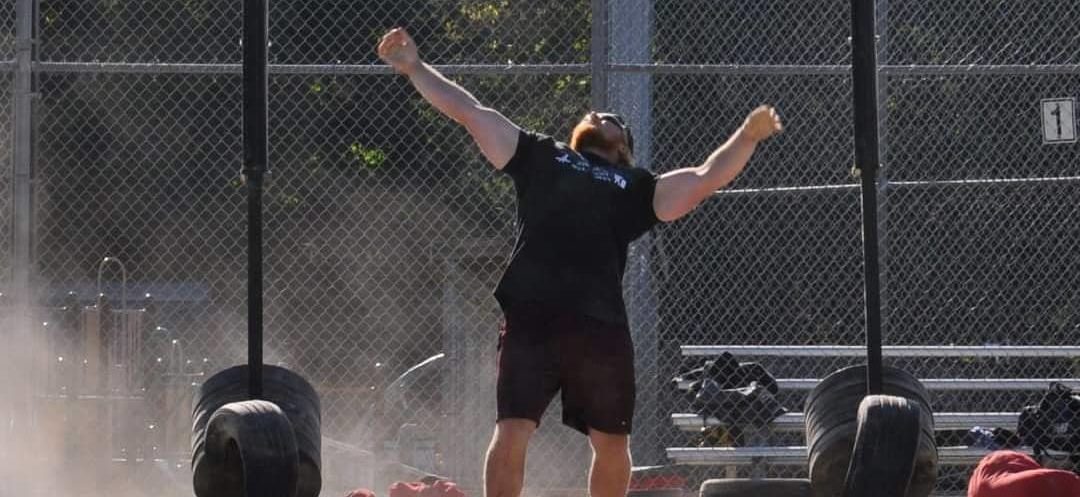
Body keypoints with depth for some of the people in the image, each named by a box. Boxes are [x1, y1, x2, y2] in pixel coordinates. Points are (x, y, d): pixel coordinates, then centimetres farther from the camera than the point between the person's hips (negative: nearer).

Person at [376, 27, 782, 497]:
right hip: (529, 317, -1)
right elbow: (470, 112, 23)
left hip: (600, 326, 1)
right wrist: (414, 68, 21)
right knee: (512, 431, -8)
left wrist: (746, 138, 2)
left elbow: (704, 180, 14)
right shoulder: (541, 157, 23)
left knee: (611, 442, 7)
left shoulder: (636, 187, 23)